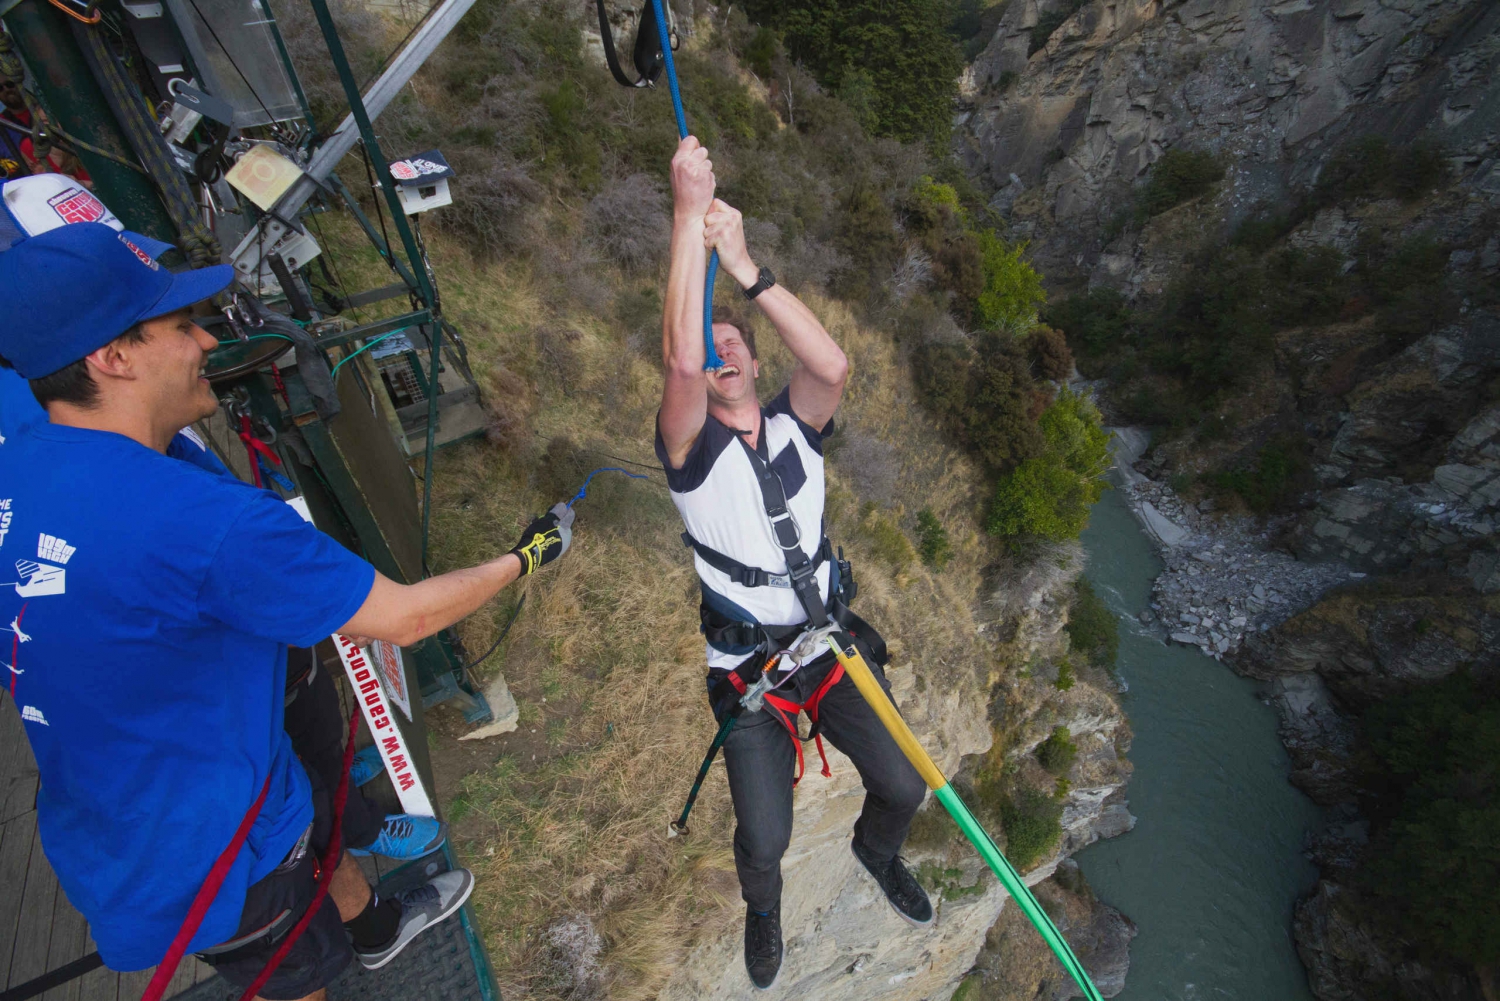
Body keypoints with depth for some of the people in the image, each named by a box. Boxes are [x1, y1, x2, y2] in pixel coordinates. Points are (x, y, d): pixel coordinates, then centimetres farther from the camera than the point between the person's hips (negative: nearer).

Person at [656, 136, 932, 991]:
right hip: (749, 664, -2)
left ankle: (878, 852, 45)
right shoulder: (691, 449, -10)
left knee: (903, 785, 6)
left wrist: (748, 267, -26)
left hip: (833, 639, 3)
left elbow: (835, 366, -23)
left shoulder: (796, 428, -1)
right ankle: (764, 908, 37)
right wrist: (690, 213, -28)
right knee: (764, 837, -3)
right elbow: (680, 355, -30)